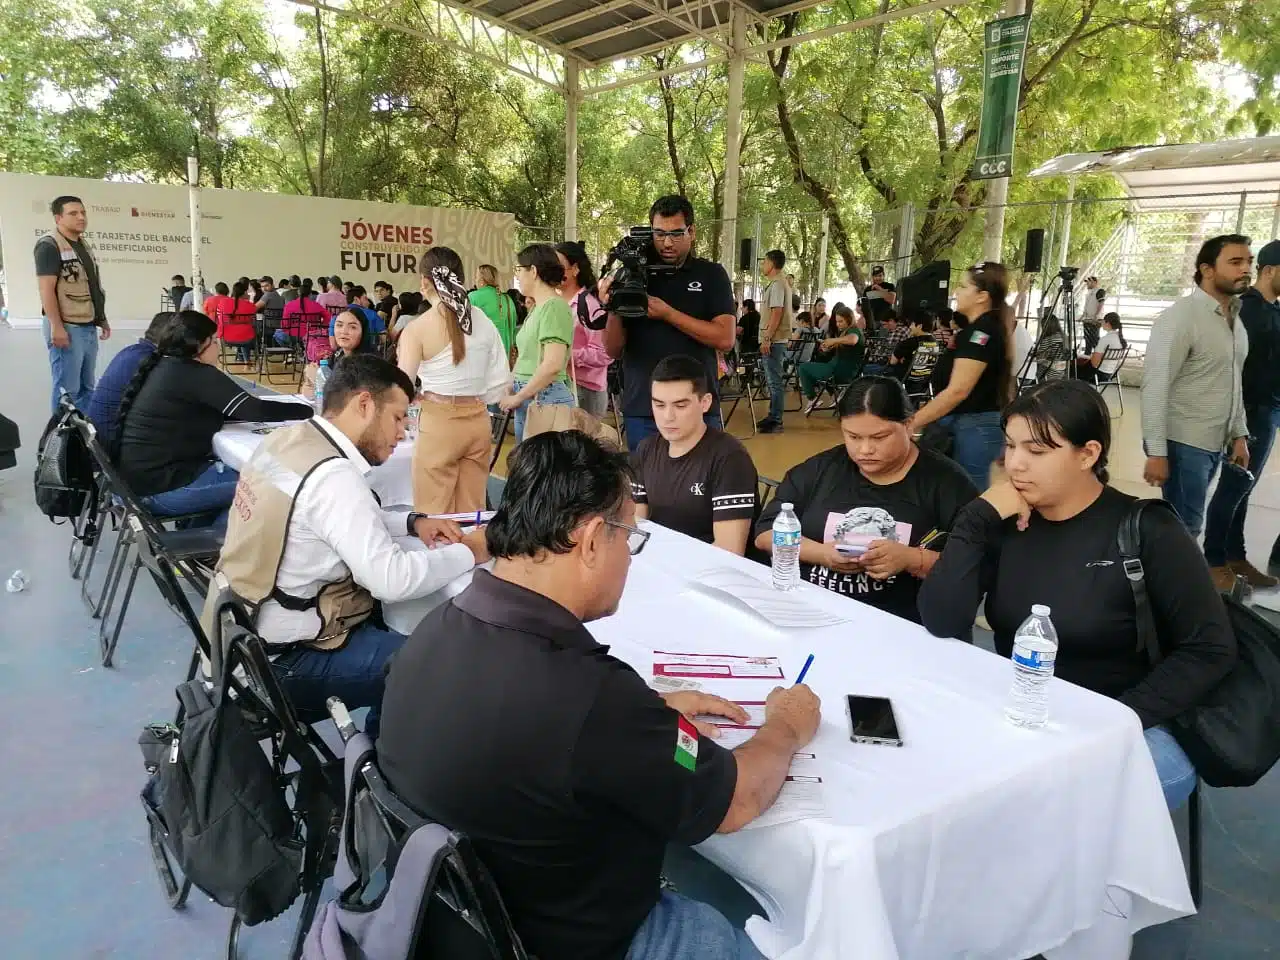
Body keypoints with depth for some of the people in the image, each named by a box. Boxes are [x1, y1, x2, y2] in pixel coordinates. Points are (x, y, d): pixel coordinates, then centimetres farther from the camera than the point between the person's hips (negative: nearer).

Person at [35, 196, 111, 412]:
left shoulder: (84, 245, 16)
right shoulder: (49, 245, -9)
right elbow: (46, 289, -16)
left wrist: (103, 320, 21)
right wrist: (56, 326, -22)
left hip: (88, 327, 8)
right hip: (67, 327, -8)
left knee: (86, 387, 13)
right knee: (68, 389, -5)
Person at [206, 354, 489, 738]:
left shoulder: (286, 439, 3)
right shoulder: (332, 475, -25)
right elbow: (392, 580, -29)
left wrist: (412, 523, 4)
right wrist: (469, 552, -15)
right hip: (283, 661, -10)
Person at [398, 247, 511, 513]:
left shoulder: (417, 328, -10)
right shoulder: (484, 321, 1)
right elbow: (501, 382, 3)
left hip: (438, 423, -4)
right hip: (478, 421, 4)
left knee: (434, 515, 7)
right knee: (472, 510, 14)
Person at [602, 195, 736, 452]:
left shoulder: (711, 275, 3)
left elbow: (725, 339, -9)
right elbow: (613, 350, 4)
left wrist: (667, 314, -15)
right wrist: (613, 310, -15)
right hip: (641, 411, 1)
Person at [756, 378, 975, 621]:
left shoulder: (945, 481, 1)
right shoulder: (821, 469, 10)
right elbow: (766, 532, 9)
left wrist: (912, 560, -19)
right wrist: (822, 553, -7)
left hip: (898, 627, -2)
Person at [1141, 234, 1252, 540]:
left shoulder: (1235, 320, 13)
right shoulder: (1180, 317, -14)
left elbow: (1233, 384, 20)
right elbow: (1155, 387, -19)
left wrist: (1239, 435, 14)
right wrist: (1156, 452, -23)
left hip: (1215, 443, 8)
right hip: (1183, 443, -8)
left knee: (1187, 521, 14)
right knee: (1184, 527, -2)